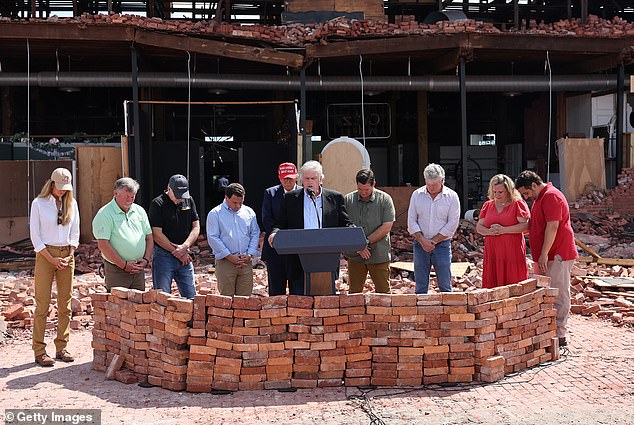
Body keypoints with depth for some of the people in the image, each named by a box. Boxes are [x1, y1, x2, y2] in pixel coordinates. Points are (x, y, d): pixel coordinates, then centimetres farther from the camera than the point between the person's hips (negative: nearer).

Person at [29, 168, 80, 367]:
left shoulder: (71, 203, 8)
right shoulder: (39, 203, -3)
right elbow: (35, 236, -5)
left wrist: (70, 256, -2)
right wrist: (52, 259, -11)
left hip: (67, 255, 4)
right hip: (45, 254, -4)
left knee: (65, 304, 4)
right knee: (43, 304, -5)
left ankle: (61, 348, 12)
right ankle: (39, 351, -1)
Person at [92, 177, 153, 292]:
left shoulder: (139, 211, 11)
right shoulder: (105, 214, -8)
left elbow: (149, 237, 16)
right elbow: (103, 245, -15)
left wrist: (146, 259, -1)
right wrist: (124, 265, -14)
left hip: (139, 270, 6)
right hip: (116, 271, -6)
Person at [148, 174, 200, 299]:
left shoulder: (189, 201, 8)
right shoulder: (158, 204, -8)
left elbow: (196, 227, 6)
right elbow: (157, 234, -13)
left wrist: (184, 246, -10)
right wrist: (177, 252, -10)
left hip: (184, 256, 5)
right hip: (163, 255, -5)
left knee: (191, 296, 5)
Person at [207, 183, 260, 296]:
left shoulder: (249, 212, 12)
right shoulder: (215, 214, 0)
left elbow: (255, 234, 13)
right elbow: (213, 238, -6)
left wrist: (249, 255, -1)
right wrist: (230, 256, -11)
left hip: (246, 262, 3)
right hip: (225, 262, -3)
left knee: (245, 297, 4)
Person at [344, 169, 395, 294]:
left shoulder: (385, 199, -2)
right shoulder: (348, 200, 3)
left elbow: (386, 227, -7)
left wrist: (367, 242, -11)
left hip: (379, 255, -1)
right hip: (355, 256, 2)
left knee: (383, 292, 3)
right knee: (354, 292, 6)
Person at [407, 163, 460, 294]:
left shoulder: (452, 196, -2)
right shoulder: (417, 195, 3)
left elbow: (452, 224, -6)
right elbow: (411, 221, 2)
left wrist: (433, 240, -10)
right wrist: (422, 241, -9)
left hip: (442, 244, -2)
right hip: (420, 244, 2)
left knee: (445, 285, -1)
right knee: (421, 286, 4)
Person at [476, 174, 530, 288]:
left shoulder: (517, 203, 1)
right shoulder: (487, 205, 15)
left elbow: (526, 225, -10)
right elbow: (479, 227, 13)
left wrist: (503, 230, -16)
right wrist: (489, 231, -9)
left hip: (513, 253, -4)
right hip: (492, 253, 4)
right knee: (492, 286, 0)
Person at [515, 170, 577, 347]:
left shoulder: (551, 196, -13)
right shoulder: (539, 198, 20)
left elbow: (552, 227, -20)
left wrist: (544, 254, -20)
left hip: (557, 256, -11)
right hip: (545, 256, 11)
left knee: (558, 295, -6)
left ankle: (559, 335, -3)